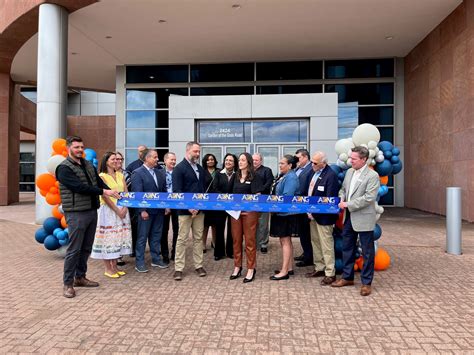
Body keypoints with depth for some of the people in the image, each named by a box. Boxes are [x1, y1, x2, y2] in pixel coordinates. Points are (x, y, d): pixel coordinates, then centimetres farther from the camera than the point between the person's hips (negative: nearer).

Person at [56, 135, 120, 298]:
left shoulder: (88, 165, 13)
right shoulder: (64, 168, -10)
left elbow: (99, 181, 7)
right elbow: (79, 187, -20)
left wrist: (114, 194, -10)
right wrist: (104, 192, -21)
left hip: (92, 211, 7)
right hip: (76, 214, -7)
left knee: (86, 248, 15)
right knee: (74, 249, -1)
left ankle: (80, 277, 29)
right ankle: (68, 283, 13)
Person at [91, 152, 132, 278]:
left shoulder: (120, 175, 12)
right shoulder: (102, 176, -5)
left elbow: (126, 193, 7)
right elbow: (104, 196, -13)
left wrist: (124, 208, -8)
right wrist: (117, 210, -16)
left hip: (122, 210, 6)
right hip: (108, 210, -5)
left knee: (118, 237, 8)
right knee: (108, 237, 0)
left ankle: (115, 266, 19)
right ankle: (108, 268, 10)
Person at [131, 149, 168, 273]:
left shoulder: (160, 172, 9)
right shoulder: (137, 173, -9)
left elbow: (164, 190, 12)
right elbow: (137, 193, -13)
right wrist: (142, 210, -17)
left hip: (159, 210, 6)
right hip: (146, 211, -6)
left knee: (156, 235, 15)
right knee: (142, 237, 5)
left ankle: (156, 259, 27)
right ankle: (139, 262, 15)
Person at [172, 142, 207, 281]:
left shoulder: (200, 168, 13)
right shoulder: (179, 168, -7)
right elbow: (177, 190, -13)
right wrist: (188, 207, -20)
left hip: (199, 209, 6)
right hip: (185, 210, -6)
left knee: (198, 238, 11)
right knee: (182, 239, 1)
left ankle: (199, 265, 20)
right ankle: (178, 268, 10)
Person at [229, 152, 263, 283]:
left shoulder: (254, 177, -4)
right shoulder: (235, 176, 10)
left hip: (249, 211, -5)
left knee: (249, 240, 1)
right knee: (236, 239, 10)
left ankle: (251, 269, 11)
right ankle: (237, 267, 22)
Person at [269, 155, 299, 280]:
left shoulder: (291, 178, -18)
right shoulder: (283, 176, 10)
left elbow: (286, 197, -24)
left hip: (286, 214, -10)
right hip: (281, 213, 10)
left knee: (285, 241, -3)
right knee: (285, 241, 16)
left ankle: (284, 271, 6)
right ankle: (289, 268, 28)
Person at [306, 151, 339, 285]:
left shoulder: (331, 175, -18)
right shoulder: (315, 173, 8)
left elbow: (329, 199, -21)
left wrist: (315, 211, -17)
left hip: (323, 216, -9)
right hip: (313, 214, 9)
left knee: (326, 245, 1)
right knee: (315, 243, 17)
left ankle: (330, 273, 12)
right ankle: (319, 268, 31)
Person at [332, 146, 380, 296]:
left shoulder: (372, 176, -13)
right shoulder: (349, 172, 9)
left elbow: (369, 198, -20)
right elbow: (343, 189, 18)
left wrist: (348, 204, -19)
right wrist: (341, 199, -2)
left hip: (363, 218, -7)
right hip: (349, 217, 7)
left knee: (367, 252, 5)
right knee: (347, 248, 15)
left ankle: (366, 282, 18)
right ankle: (347, 277, 30)